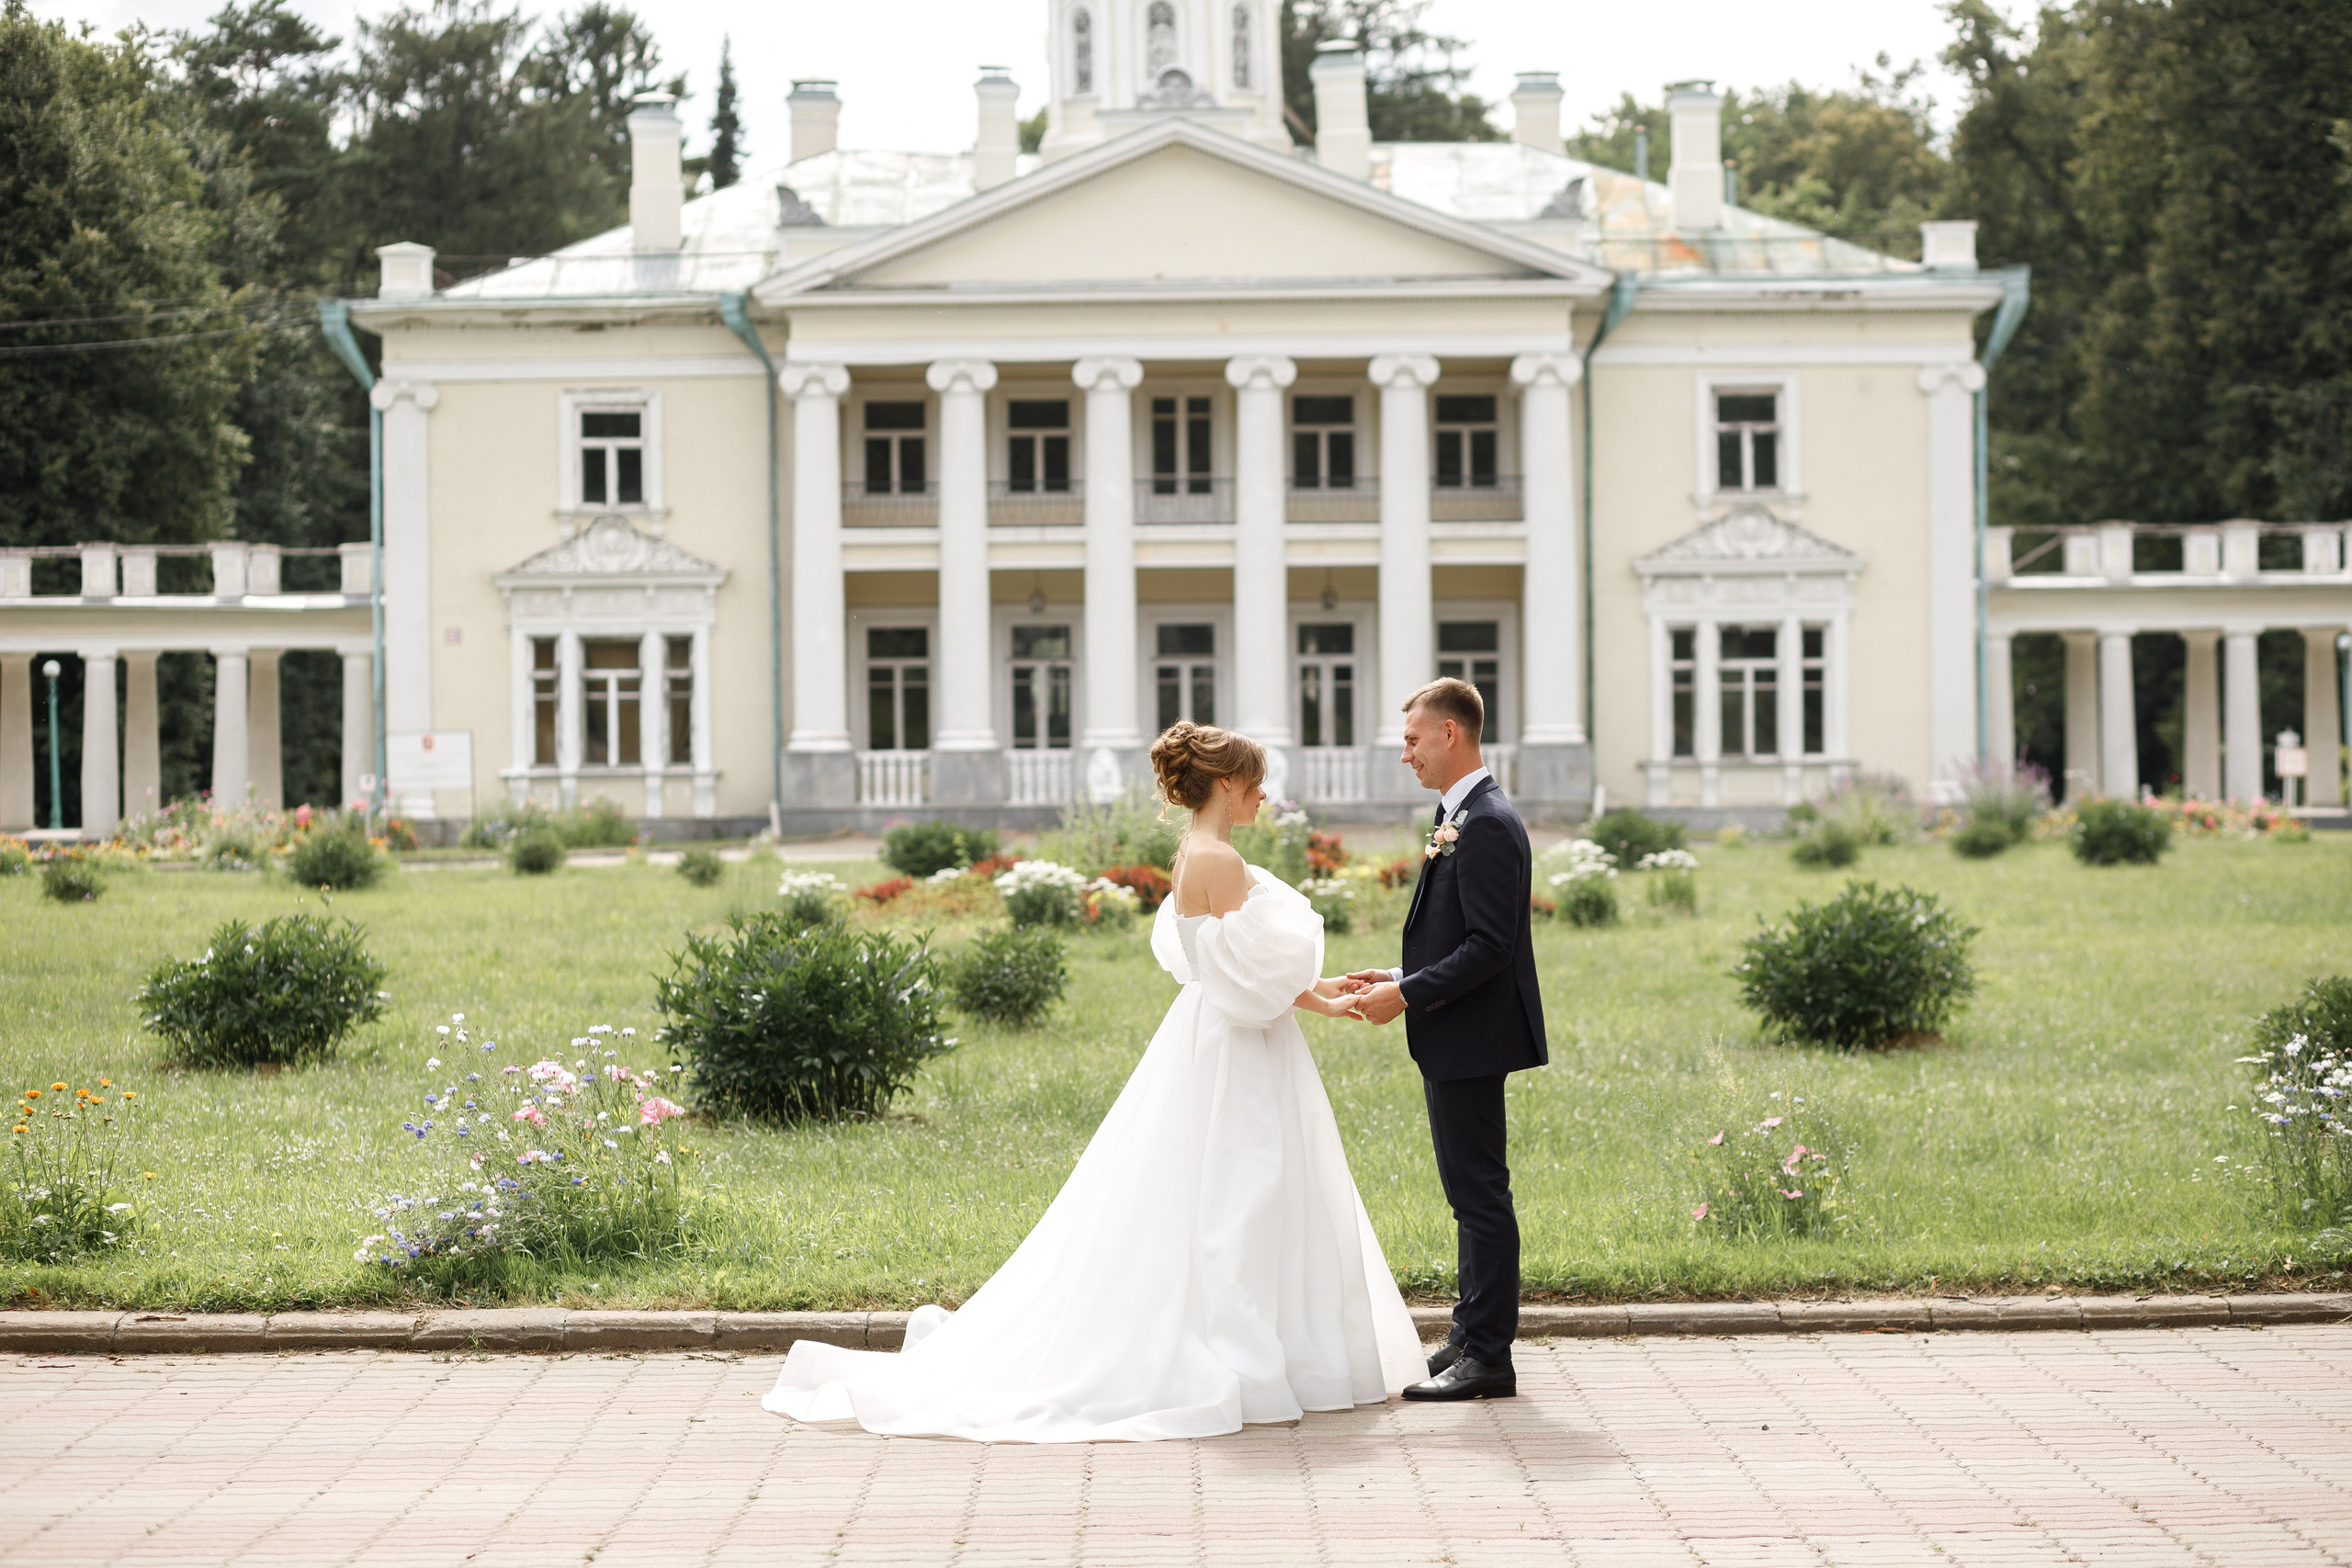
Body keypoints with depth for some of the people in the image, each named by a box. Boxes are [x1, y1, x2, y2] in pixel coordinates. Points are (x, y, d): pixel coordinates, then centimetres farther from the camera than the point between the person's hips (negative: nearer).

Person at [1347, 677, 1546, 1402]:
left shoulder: (1488, 825, -18)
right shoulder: (1462, 818, 15)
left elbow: (1489, 947, -23)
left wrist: (1407, 995, -20)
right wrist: (1399, 979, 11)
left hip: (1471, 1040, -11)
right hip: (1454, 1042, 11)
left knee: (1479, 1193, -6)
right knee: (1470, 1194, 16)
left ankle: (1487, 1357, -3)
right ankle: (1472, 1336, 24)